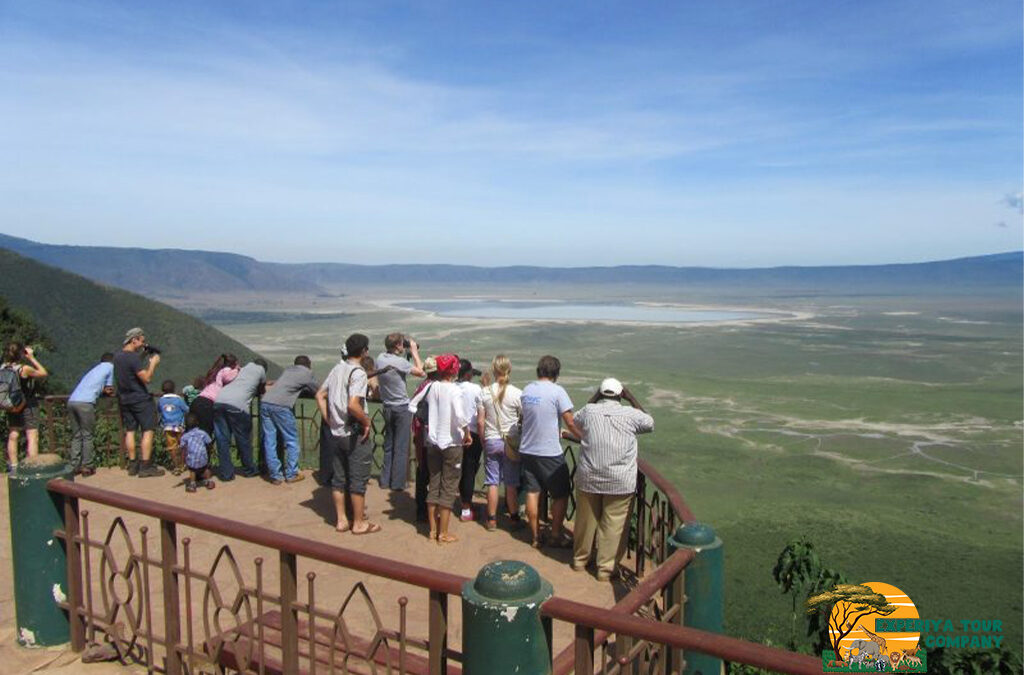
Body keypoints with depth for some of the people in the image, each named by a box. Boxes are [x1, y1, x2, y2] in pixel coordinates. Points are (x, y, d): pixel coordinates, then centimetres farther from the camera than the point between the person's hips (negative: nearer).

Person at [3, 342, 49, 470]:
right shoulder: (24, 369, -21)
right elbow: (43, 373, -8)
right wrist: (32, 358, -6)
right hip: (28, 406, -6)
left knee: (12, 437, 15)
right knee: (32, 437, -1)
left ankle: (13, 467, 23)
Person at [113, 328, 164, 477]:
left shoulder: (117, 356, 7)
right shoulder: (133, 357, -20)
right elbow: (147, 378, -21)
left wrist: (149, 361, 11)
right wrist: (153, 363, -9)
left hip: (124, 399, 8)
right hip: (140, 399, -8)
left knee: (130, 431, 11)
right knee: (148, 431, -2)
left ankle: (132, 466, 15)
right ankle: (145, 467, -4)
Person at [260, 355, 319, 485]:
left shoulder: (288, 369, 26)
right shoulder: (307, 373, 11)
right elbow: (319, 391, 21)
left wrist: (301, 388, 35)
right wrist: (306, 389, 40)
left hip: (265, 402, 6)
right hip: (281, 406, -6)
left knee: (269, 441, 7)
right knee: (292, 440, 8)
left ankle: (275, 476, 10)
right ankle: (291, 474, 10)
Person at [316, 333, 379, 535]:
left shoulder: (337, 369, 8)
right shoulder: (358, 372, -17)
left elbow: (320, 395, 13)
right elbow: (353, 405, -28)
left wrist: (328, 420, 12)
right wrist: (367, 421, -14)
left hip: (335, 433, 8)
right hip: (354, 434, -8)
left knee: (339, 477, 14)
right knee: (358, 479, 4)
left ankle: (341, 520, 24)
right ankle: (359, 523, 12)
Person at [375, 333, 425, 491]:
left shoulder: (380, 358, 0)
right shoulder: (399, 362, -21)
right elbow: (421, 372, -13)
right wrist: (414, 352, -4)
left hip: (387, 407, 7)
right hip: (402, 408, -7)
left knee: (388, 446, 15)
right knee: (401, 447, 2)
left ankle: (385, 480, 20)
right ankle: (398, 483, 7)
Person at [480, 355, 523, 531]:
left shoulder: (485, 392, -6)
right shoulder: (517, 393, -11)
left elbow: (481, 421, 1)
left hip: (491, 441, 1)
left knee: (492, 482, 8)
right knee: (511, 483, 9)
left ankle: (492, 519, 15)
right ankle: (514, 518, 18)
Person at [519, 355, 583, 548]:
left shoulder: (526, 390, 6)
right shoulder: (557, 391, -13)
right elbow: (571, 423, -14)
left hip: (527, 450, 6)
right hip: (550, 453, -6)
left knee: (532, 493, 10)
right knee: (560, 495, 9)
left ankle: (536, 536, 17)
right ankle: (556, 536, 15)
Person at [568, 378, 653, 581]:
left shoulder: (589, 411, -2)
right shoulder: (630, 414, -6)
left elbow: (575, 420, 21)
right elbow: (650, 423, 14)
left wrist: (594, 397, 19)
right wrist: (632, 398, 14)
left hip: (588, 478, 2)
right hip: (621, 481, -2)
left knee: (585, 520, 16)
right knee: (614, 525, 7)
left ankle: (580, 559, 33)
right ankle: (606, 568, 13)